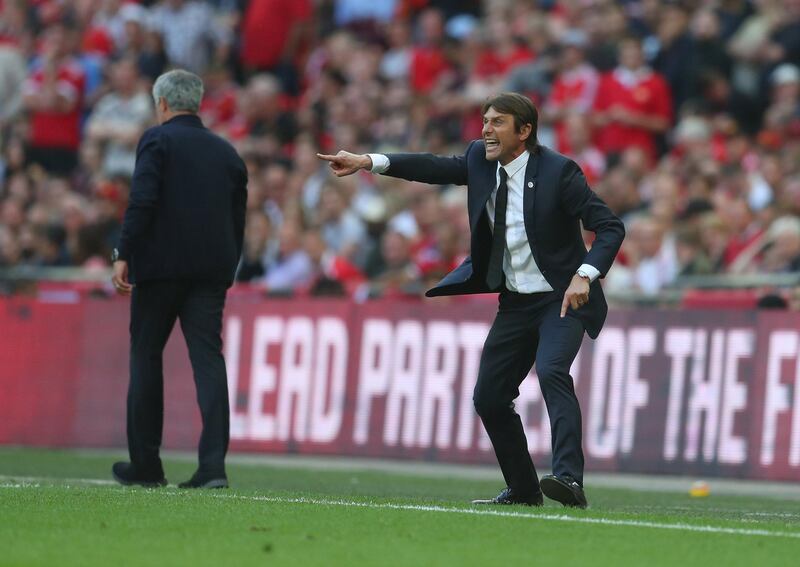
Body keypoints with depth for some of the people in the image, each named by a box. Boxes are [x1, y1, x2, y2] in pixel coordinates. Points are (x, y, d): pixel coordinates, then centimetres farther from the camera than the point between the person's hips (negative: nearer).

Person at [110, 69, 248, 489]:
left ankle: (145, 465, 12)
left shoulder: (157, 140, -1)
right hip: (213, 269, 4)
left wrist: (123, 255, -12)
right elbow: (238, 220, 16)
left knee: (146, 358, 8)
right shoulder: (227, 152, 16)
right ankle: (213, 463, -15)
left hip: (161, 265, -4)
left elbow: (142, 201, -13)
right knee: (208, 358, -3)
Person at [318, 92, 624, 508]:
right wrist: (367, 161, 3)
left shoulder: (558, 171, -17)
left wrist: (585, 275, -31)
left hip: (562, 300, -7)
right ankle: (523, 489, 21)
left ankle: (569, 479, -39)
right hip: (515, 302, 7)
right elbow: (435, 168, 12)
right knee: (488, 397, 6)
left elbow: (610, 227, -17)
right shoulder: (481, 160, 1)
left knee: (551, 370, -30)